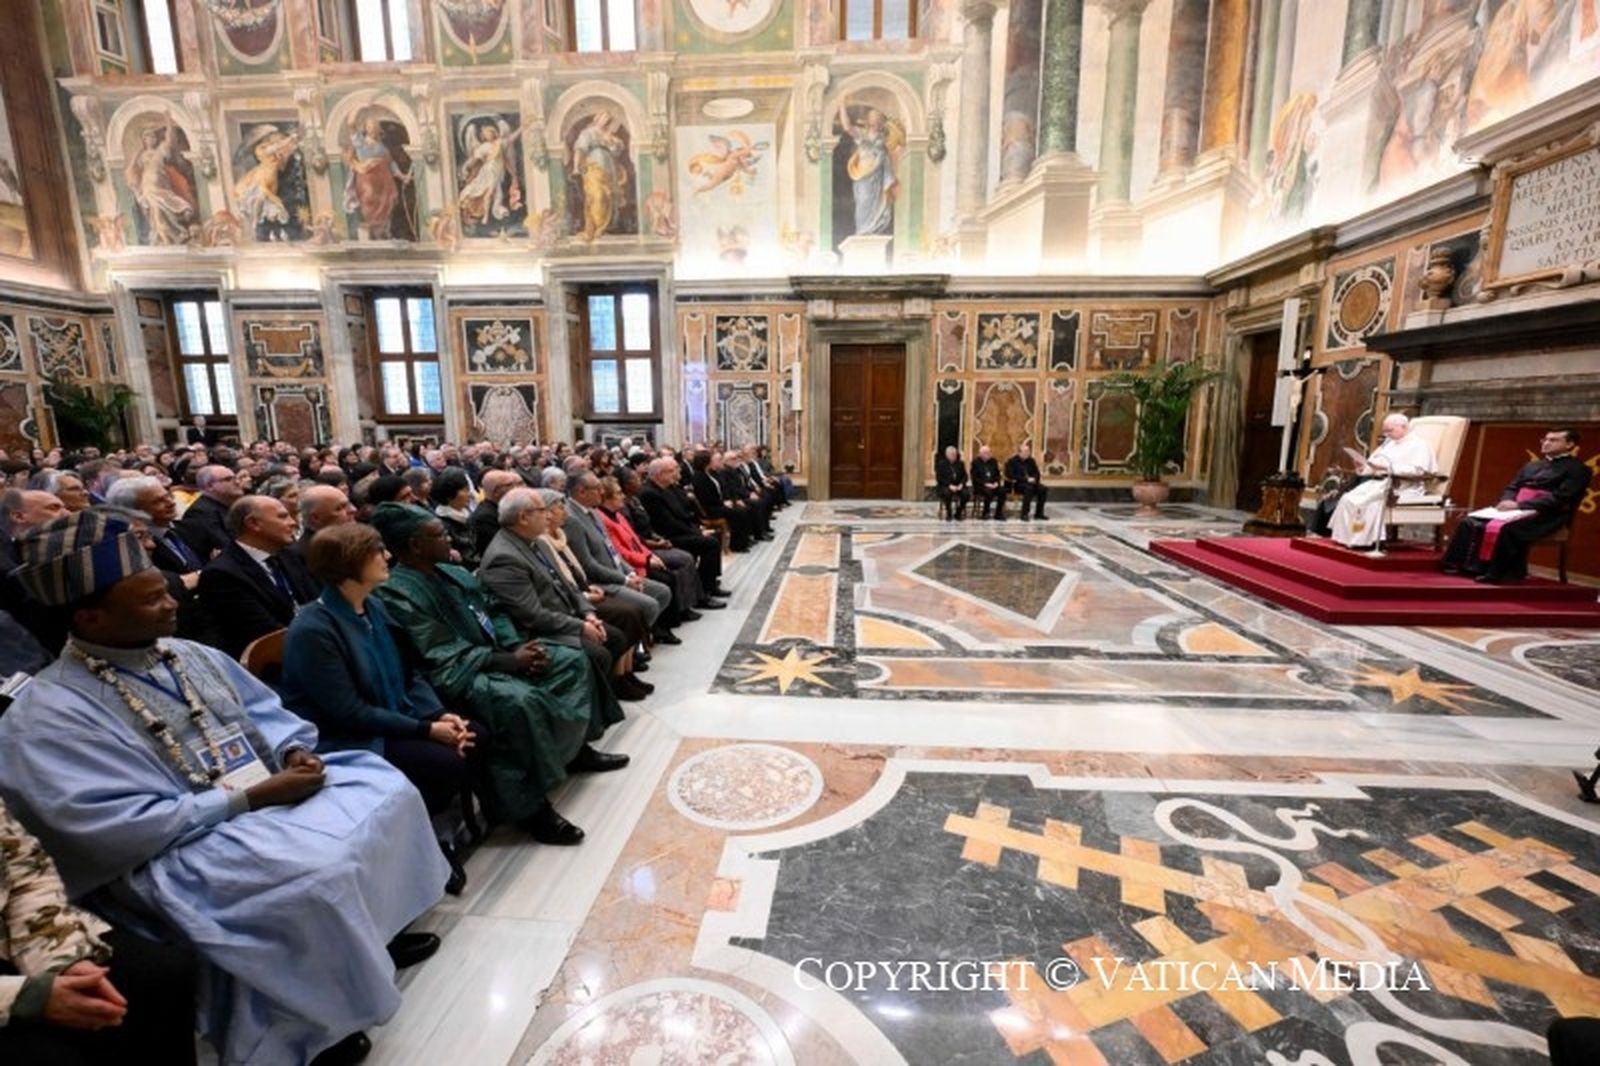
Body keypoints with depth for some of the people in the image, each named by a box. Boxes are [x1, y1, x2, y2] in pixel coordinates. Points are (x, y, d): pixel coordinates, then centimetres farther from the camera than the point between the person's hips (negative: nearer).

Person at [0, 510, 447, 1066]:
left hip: (271, 787, 8)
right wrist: (253, 797, -23)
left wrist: (295, 752, -7)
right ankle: (318, 1019, -1)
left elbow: (266, 711, 13)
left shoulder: (189, 654, 6)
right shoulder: (48, 714, -15)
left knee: (386, 789, -2)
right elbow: (122, 827, -21)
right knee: (319, 870, -28)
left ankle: (377, 930, 17)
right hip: (181, 848, -7)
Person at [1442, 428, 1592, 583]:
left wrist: (1519, 505, -19)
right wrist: (1507, 501, -4)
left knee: (1502, 528, -37)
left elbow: (1561, 499, -11)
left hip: (1545, 515, -7)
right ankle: (1461, 565, -22)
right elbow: (1512, 487, 21)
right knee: (1470, 522, -18)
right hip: (1515, 508, 7)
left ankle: (1495, 573, -31)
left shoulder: (1578, 469, 2)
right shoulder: (1532, 465, 24)